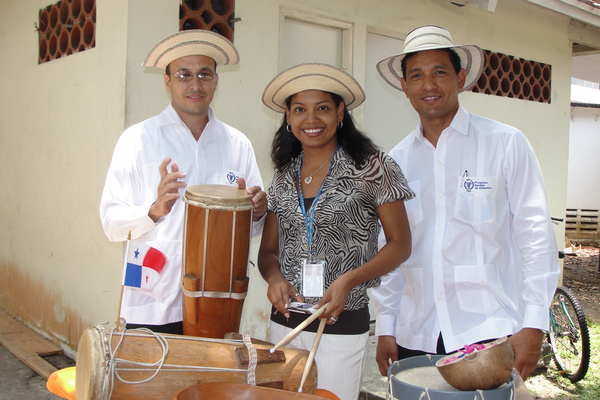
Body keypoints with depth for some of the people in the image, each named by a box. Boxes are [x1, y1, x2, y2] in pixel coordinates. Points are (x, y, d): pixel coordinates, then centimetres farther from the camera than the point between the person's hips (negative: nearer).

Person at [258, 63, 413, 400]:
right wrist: (274, 277, -10)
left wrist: (348, 280, -19)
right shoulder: (284, 176, 7)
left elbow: (400, 244, -6)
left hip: (343, 324, -4)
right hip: (285, 322, 4)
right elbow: (268, 250, 12)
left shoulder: (370, 167, -7)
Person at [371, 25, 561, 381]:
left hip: (490, 334, -3)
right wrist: (385, 327, 8)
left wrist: (533, 325, -10)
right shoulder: (397, 161, 7)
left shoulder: (506, 144, -2)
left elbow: (536, 235, -4)